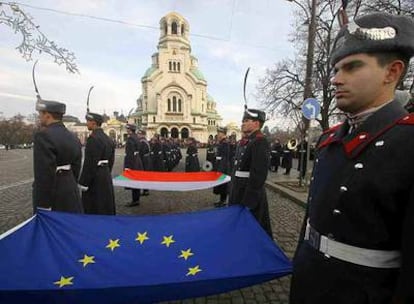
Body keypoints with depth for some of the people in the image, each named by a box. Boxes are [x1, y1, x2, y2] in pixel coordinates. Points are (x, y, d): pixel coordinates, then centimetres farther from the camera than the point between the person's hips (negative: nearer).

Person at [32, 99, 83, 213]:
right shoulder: (73, 138, 6)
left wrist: (43, 207, -17)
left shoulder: (43, 136, -18)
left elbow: (44, 174, -22)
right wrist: (70, 189, 18)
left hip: (52, 197, -7)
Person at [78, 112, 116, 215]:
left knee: (92, 209, 5)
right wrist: (106, 174, 20)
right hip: (106, 177, 8)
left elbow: (89, 164, -20)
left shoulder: (93, 138, -18)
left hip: (95, 179, -8)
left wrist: (83, 183, -14)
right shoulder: (108, 139, 8)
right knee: (107, 207, 17)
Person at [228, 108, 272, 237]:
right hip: (239, 193, 9)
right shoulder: (243, 141, 11)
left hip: (251, 196, -9)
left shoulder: (260, 142, -19)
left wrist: (248, 201, -23)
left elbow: (258, 174, -24)